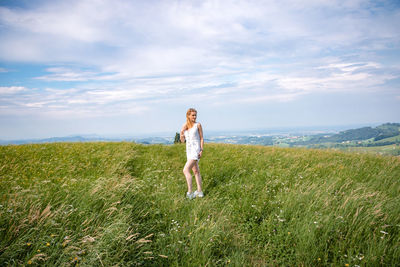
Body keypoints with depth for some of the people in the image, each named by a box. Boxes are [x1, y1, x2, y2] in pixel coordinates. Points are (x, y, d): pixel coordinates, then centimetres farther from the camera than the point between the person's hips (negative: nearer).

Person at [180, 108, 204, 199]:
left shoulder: (198, 125, -5)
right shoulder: (185, 125, 8)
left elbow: (201, 138, -3)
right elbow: (182, 140, 10)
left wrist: (201, 150, -12)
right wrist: (181, 133, -10)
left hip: (196, 150, -6)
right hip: (189, 150, 6)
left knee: (186, 170, -17)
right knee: (196, 171, 13)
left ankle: (190, 192, -13)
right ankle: (200, 191, 22)